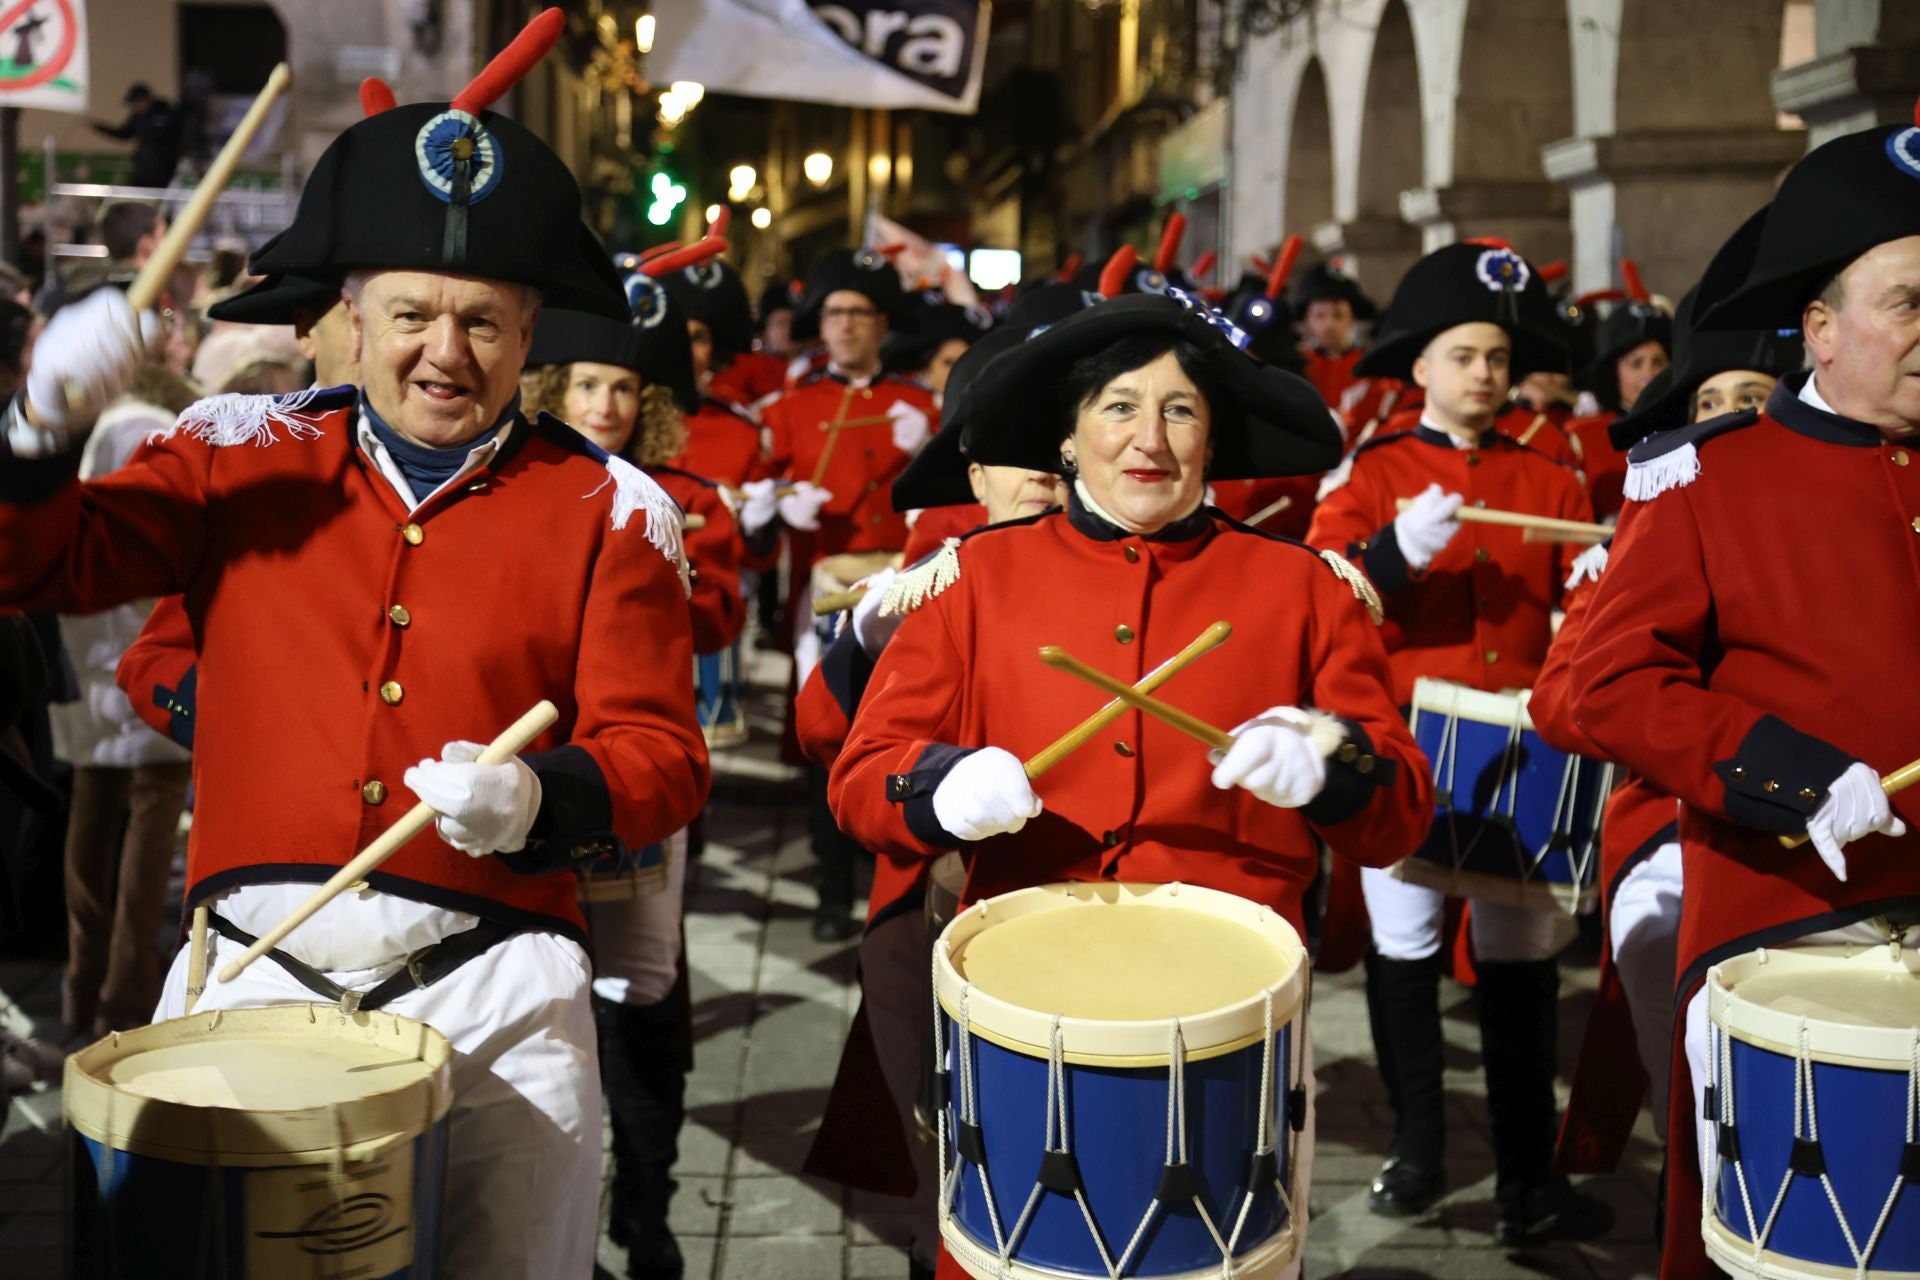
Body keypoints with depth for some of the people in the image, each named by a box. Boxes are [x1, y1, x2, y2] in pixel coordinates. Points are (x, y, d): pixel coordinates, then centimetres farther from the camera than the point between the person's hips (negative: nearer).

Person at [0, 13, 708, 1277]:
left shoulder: (608, 510, 1)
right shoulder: (247, 455, 6)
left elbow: (659, 751, -3)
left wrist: (541, 799, -23)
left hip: (494, 983, -1)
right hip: (250, 968, 1)